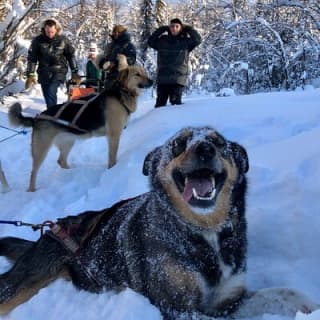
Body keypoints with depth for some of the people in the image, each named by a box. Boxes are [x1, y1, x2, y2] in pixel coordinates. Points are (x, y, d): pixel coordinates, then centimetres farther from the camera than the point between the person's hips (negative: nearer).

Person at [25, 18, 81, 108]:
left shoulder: (63, 40, -5)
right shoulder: (38, 40, -6)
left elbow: (71, 56, 6)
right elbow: (32, 58, -3)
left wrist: (74, 72, 6)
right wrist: (30, 75, -6)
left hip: (59, 71, -2)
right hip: (44, 72, 2)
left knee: (51, 91, -22)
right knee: (47, 96, 6)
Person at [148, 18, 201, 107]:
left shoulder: (185, 41, 5)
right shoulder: (163, 40, 10)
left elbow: (197, 40, -6)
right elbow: (150, 41, 13)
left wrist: (188, 29, 2)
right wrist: (160, 30, 9)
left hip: (178, 79, -3)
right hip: (162, 78, 3)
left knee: (175, 103, -12)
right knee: (160, 104, 7)